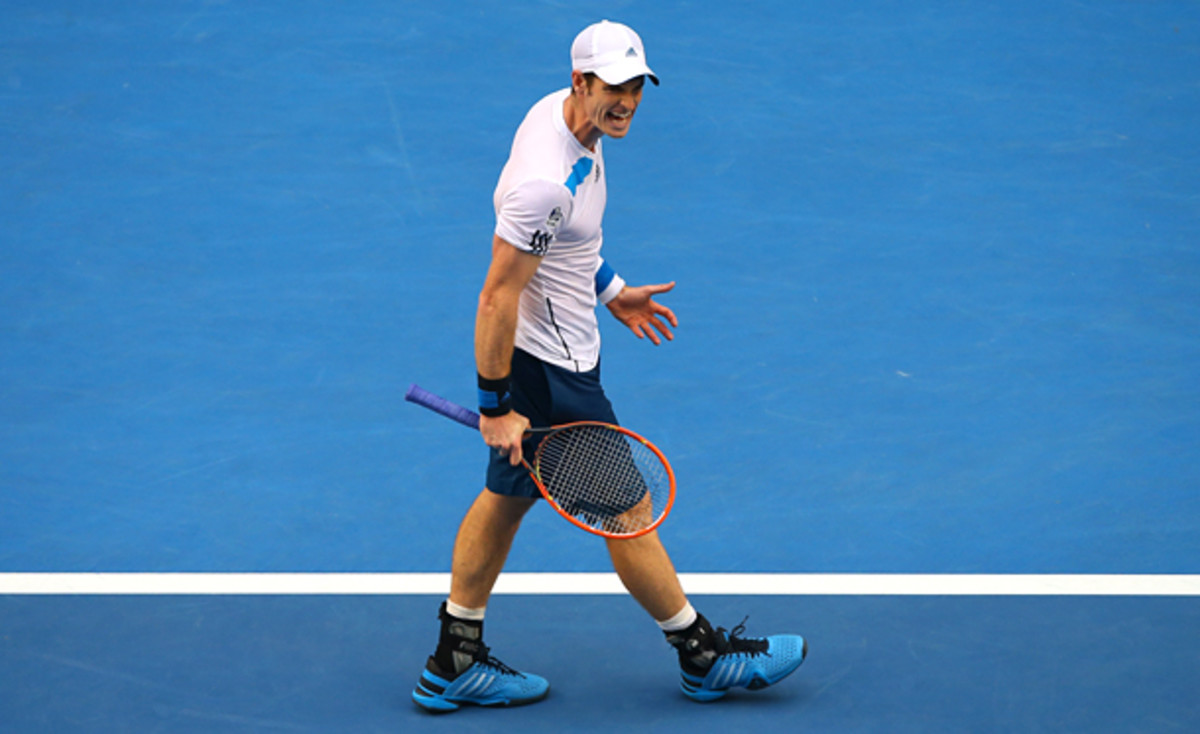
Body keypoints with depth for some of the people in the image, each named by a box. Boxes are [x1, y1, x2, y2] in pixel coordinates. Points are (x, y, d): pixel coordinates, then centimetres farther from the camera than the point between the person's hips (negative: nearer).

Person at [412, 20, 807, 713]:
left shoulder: (562, 111, -1)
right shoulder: (547, 181, -32)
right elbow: (499, 297, -27)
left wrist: (612, 289, 19)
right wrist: (498, 407, -22)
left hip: (555, 352, 10)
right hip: (550, 372, -10)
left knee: (508, 495, 18)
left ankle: (454, 664, 28)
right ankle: (705, 656, 21)